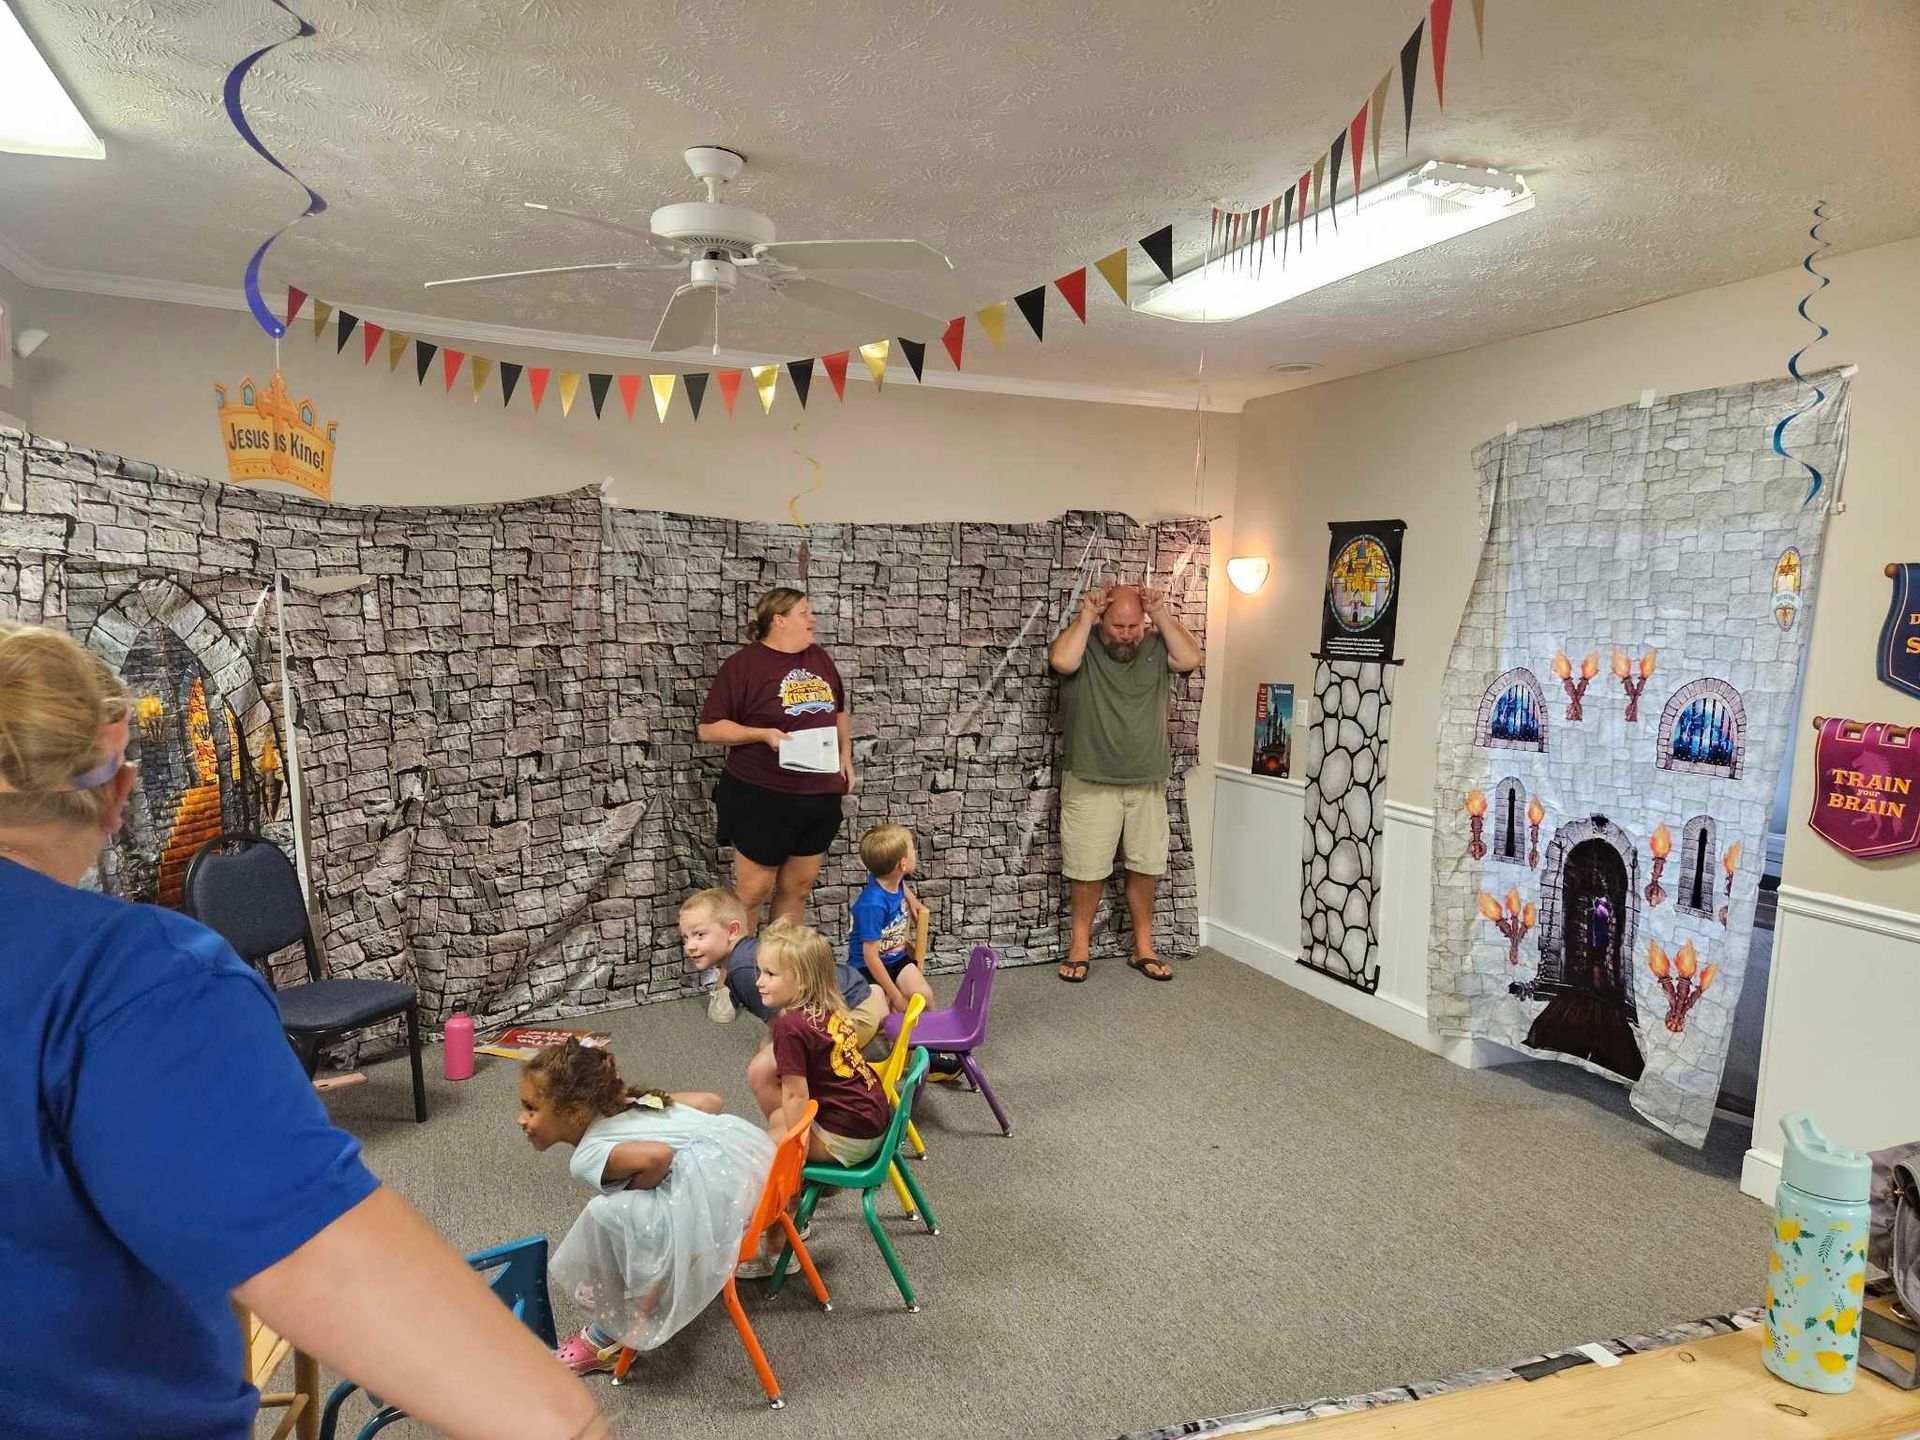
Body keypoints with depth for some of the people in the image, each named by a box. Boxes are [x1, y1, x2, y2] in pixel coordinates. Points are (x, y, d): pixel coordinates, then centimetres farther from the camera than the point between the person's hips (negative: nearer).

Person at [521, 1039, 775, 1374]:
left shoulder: (587, 1158, -10)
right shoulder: (625, 1104, 14)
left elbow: (656, 1156, -28)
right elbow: (710, 1100, 12)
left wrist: (634, 1193, -9)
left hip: (721, 1191, -10)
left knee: (607, 1216, -12)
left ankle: (609, 1338, 7)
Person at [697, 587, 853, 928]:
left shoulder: (820, 658, 10)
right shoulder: (744, 664, -8)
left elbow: (839, 711, 24)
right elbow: (708, 729, -9)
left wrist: (846, 756, 12)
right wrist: (764, 734, -20)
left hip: (821, 795, 6)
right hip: (764, 798, -6)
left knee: (798, 886, 13)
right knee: (754, 890, 1)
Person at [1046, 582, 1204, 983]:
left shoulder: (1155, 647, 4)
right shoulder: (1082, 647, -5)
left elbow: (1191, 658, -13)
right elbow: (1061, 661, -26)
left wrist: (1161, 613, -9)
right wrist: (1085, 615, -16)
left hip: (1148, 784, 3)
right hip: (1091, 784, -3)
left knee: (1146, 867, 11)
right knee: (1089, 869, 4)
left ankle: (1143, 947, 25)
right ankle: (1080, 946, 21)